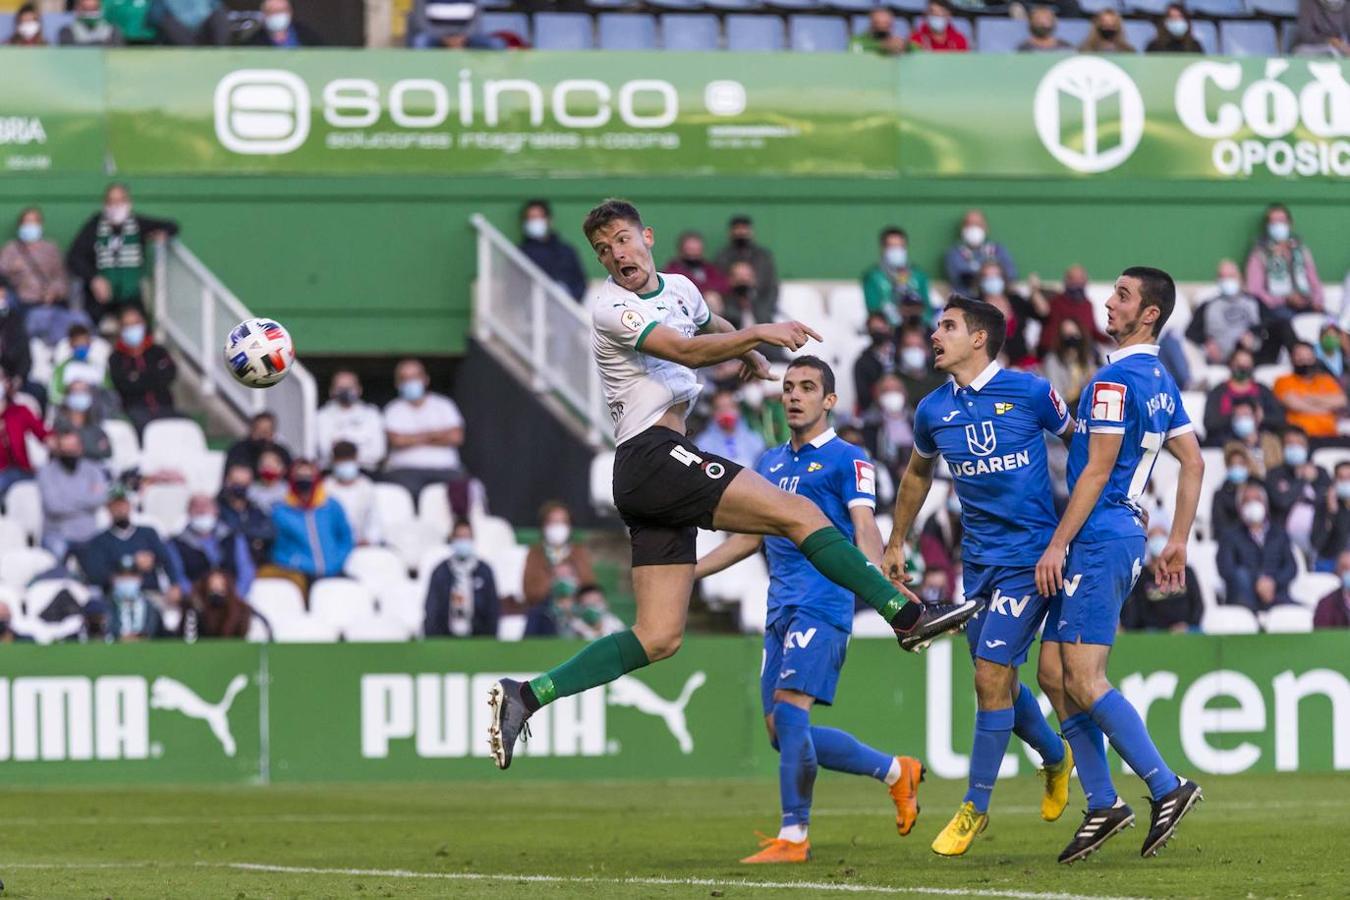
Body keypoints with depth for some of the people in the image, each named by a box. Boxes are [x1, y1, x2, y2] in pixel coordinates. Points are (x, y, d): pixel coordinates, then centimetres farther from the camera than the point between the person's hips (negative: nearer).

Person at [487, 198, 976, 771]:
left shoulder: (679, 288, 19)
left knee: (658, 638, 2)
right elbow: (685, 351, -23)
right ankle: (908, 615, -12)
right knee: (798, 512, -14)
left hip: (648, 484, 9)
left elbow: (710, 329, 43)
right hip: (652, 456, -9)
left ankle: (524, 697, 1)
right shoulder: (612, 308, -7)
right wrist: (759, 332, -29)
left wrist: (747, 351, 26)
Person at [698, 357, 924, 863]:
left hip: (822, 606, -8)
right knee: (782, 733, 5)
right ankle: (896, 772, 20)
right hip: (781, 608, 8)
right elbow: (750, 537, 29)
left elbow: (864, 528, -13)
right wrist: (685, 572, 25)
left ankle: (793, 837, -14)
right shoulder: (770, 464, 20)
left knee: (788, 712, -19)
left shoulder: (846, 460, -1)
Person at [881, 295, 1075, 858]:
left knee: (991, 673, -11)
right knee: (996, 679, 10)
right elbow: (918, 474, 22)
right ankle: (1056, 757, 39)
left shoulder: (1029, 393, -10)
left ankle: (975, 806, 0)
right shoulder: (933, 411, 5)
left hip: (1029, 555, -6)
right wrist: (896, 544, 24)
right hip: (977, 558, 6)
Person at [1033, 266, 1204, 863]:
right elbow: (1194, 463, 18)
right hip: (1124, 534, 10)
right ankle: (1102, 807, 8)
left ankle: (1167, 788, -9)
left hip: (1099, 539, -10)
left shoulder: (1115, 381, -14)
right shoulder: (1161, 383, 15)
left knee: (1084, 681, -11)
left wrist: (1057, 545, -13)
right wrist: (1178, 541, 20)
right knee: (1053, 673, 9)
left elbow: (1097, 470, -16)